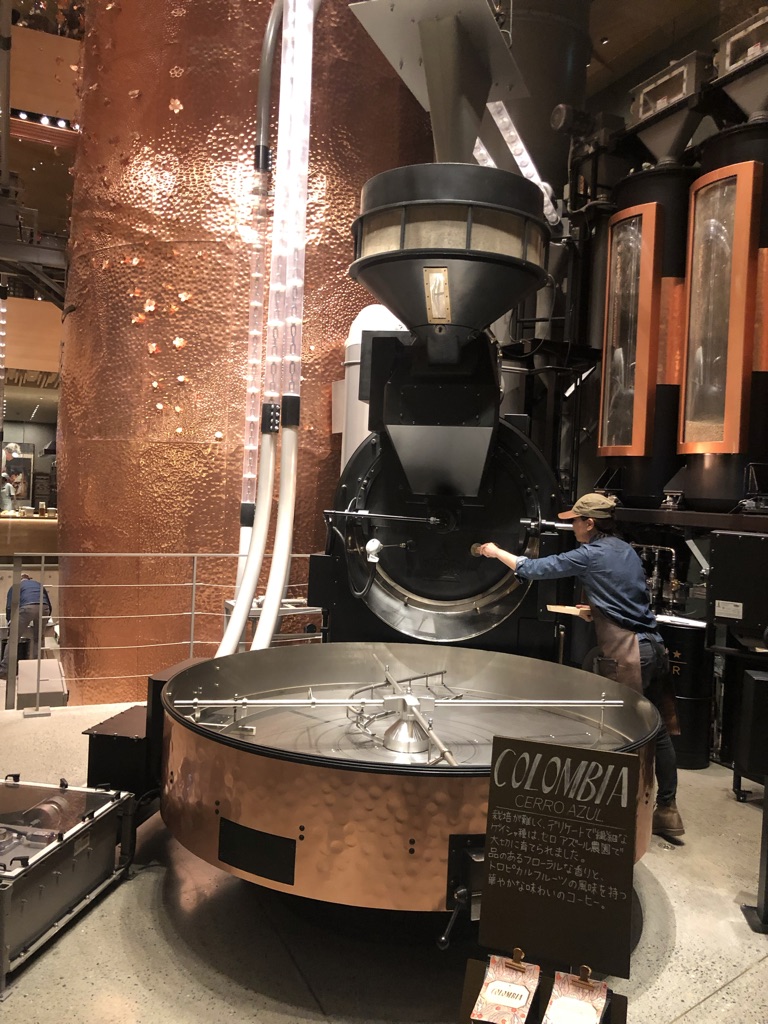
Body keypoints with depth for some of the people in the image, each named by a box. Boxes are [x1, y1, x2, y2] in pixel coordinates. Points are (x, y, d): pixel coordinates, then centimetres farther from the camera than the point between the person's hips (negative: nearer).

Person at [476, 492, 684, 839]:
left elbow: (534, 568, -5)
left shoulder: (590, 555, -10)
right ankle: (667, 810, 23)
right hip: (652, 647, 9)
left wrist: (496, 551, 8)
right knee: (656, 730, 14)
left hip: (627, 655, -9)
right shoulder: (626, 550, 13)